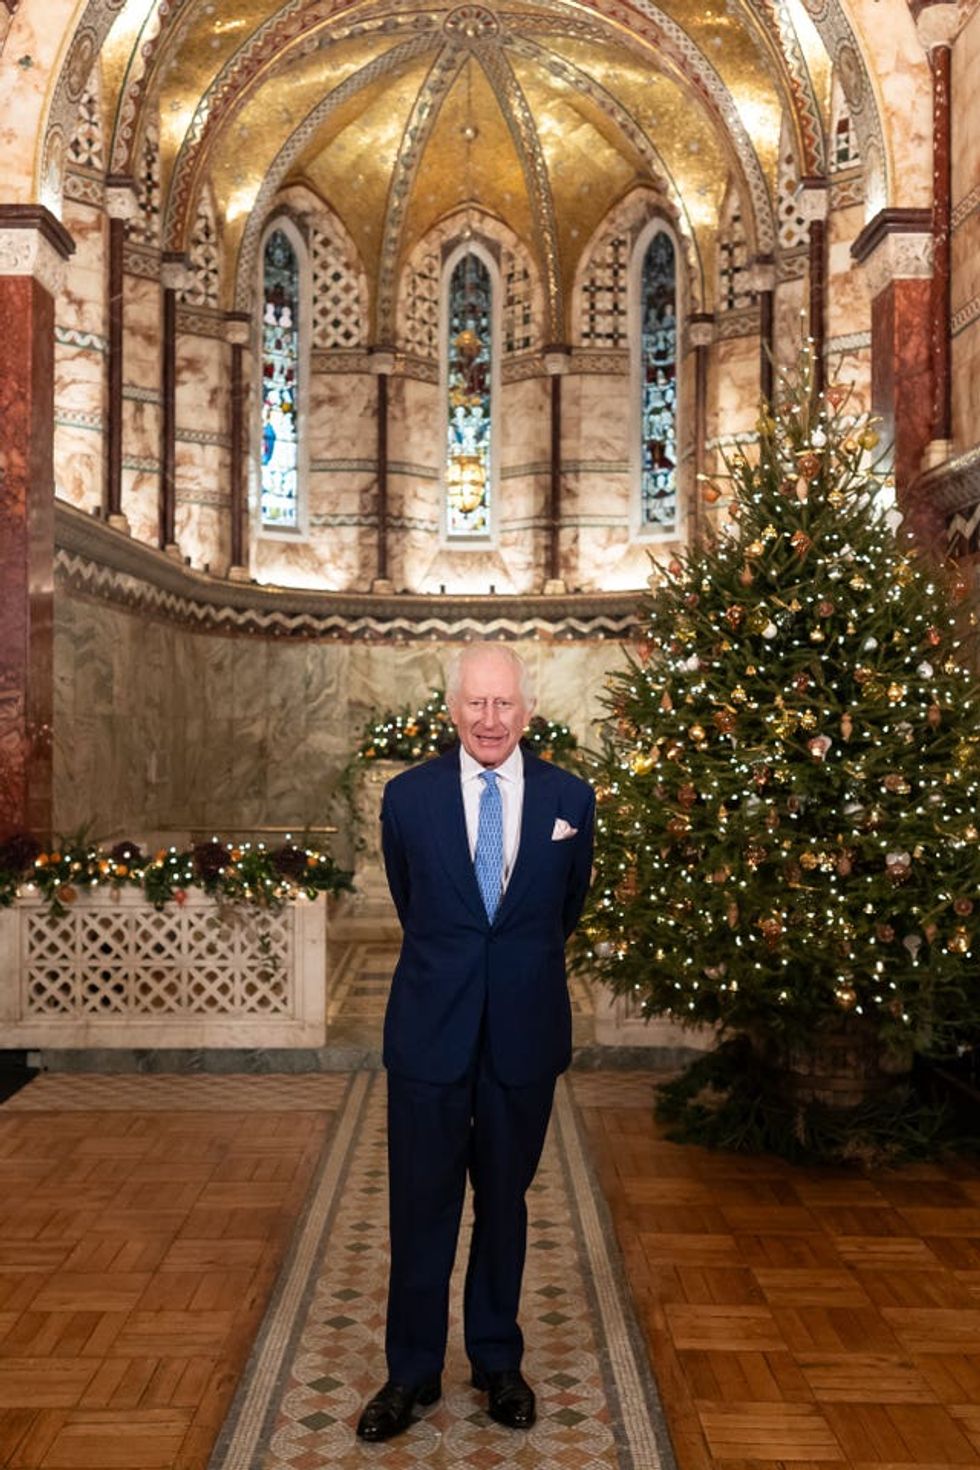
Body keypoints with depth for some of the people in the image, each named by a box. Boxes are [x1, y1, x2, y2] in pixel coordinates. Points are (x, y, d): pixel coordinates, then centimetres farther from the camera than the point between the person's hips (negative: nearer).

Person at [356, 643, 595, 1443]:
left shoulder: (570, 798, -3)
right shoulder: (408, 796, -4)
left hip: (525, 1030, 1)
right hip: (431, 1026, 0)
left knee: (505, 1199, 14)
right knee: (421, 1204, 7)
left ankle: (498, 1360, 31)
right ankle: (413, 1371, 23)